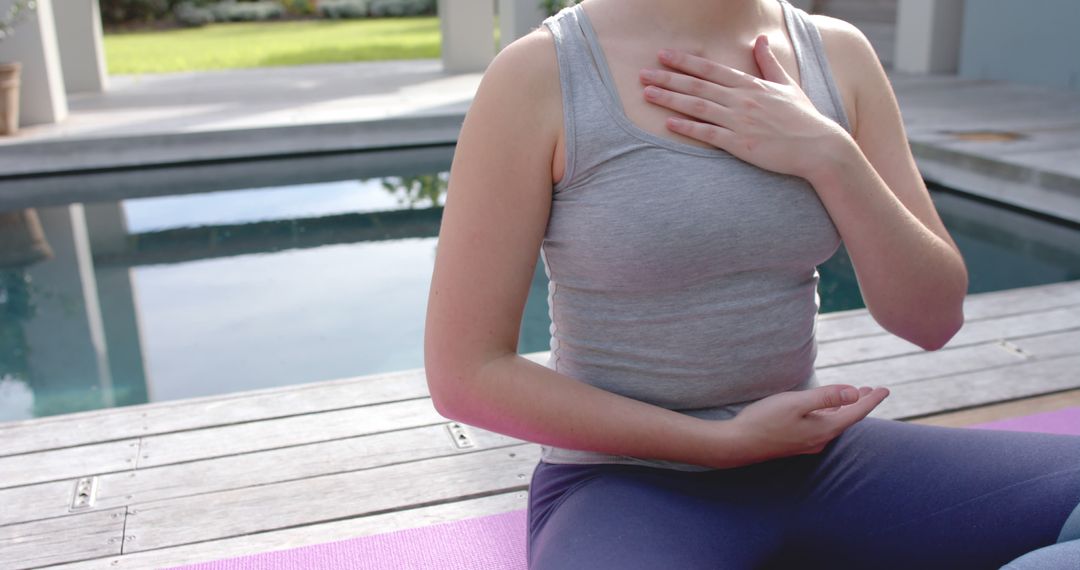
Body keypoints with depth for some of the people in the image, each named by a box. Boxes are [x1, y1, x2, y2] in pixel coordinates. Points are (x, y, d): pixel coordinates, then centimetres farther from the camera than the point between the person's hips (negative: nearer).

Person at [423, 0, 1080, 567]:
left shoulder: (838, 54, 1)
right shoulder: (540, 74, -13)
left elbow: (934, 318, 1)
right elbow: (464, 375, -13)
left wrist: (829, 156, -16)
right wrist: (727, 441, -13)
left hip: (806, 457, 5)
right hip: (626, 485, -4)